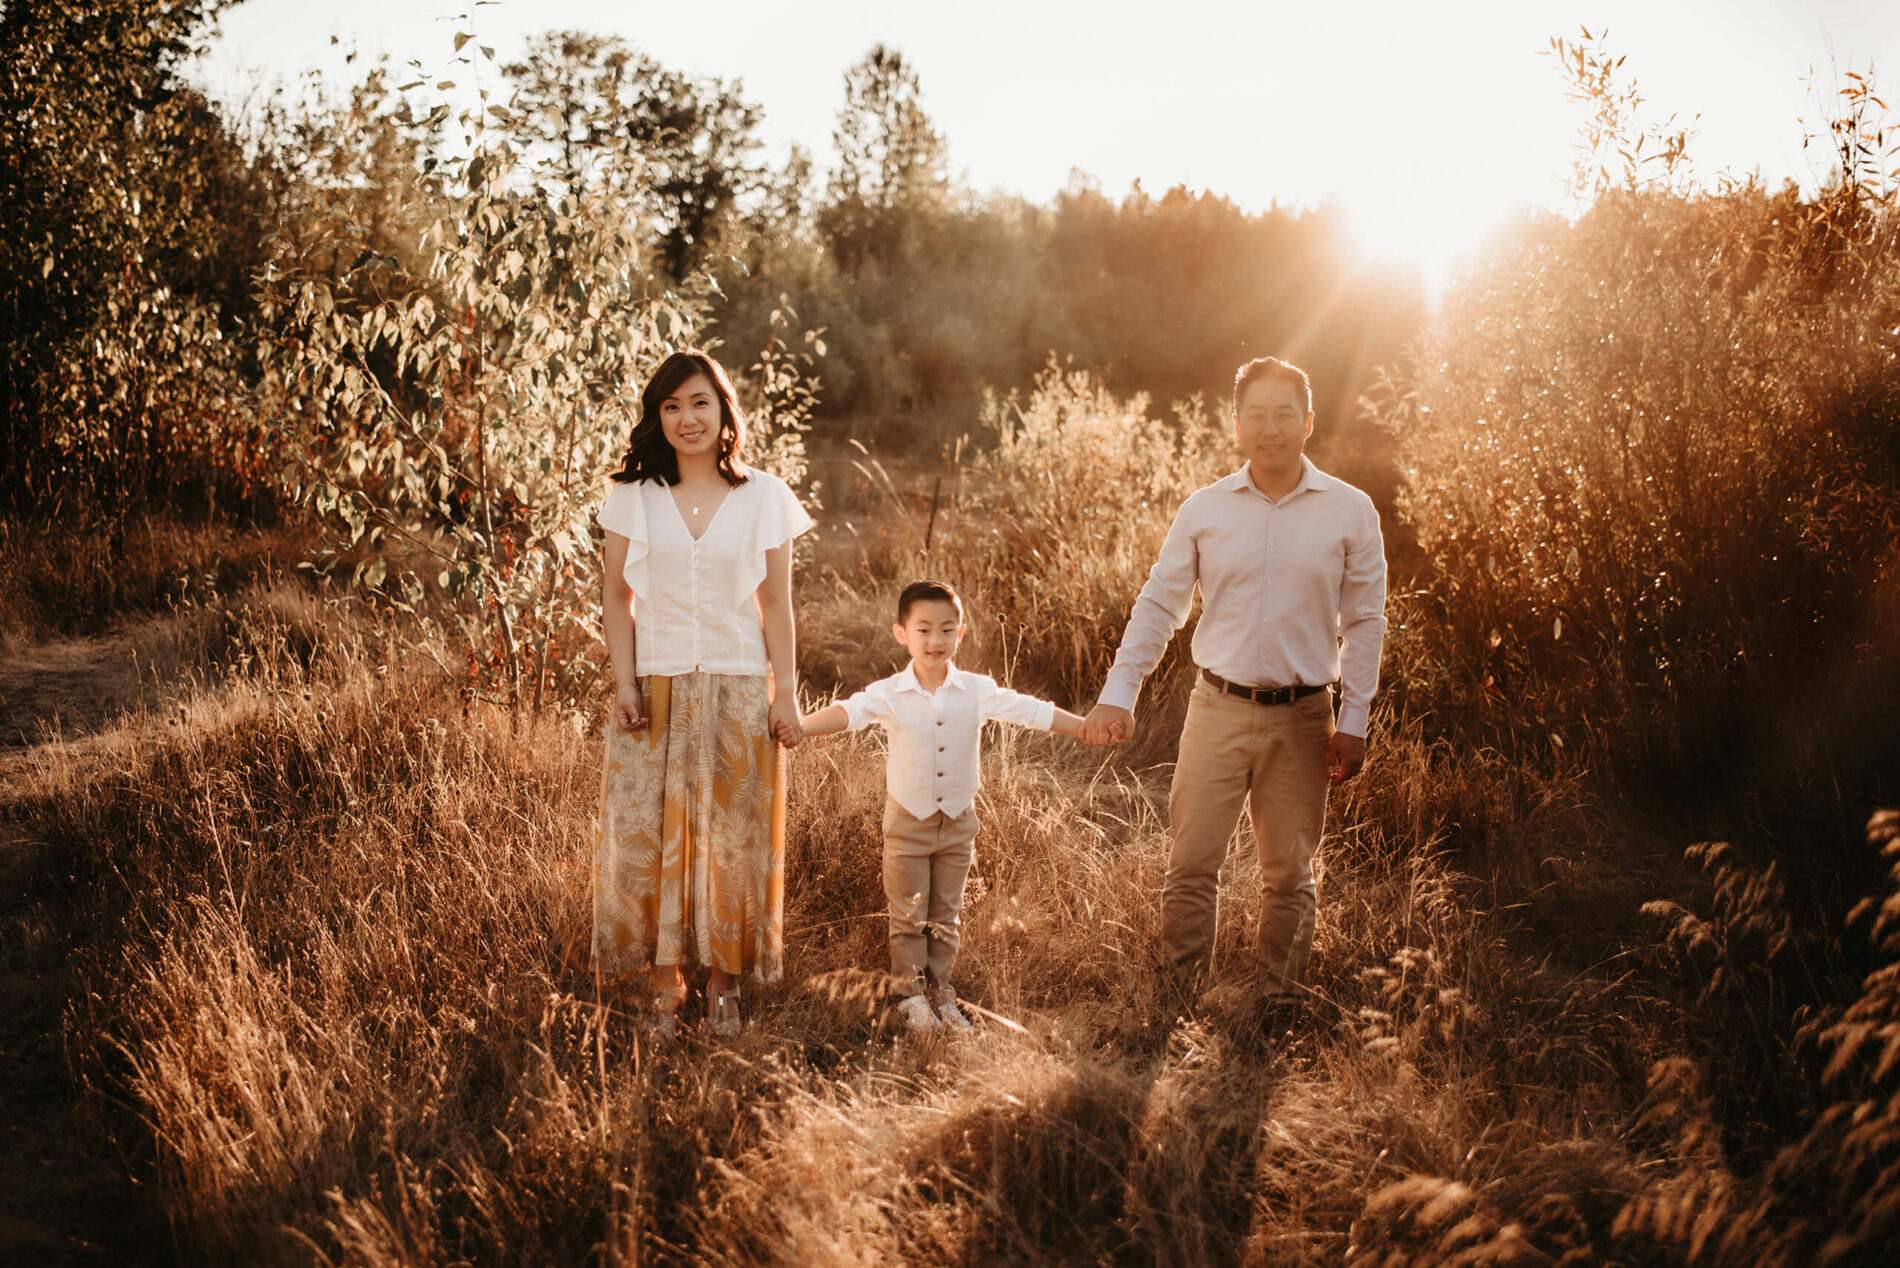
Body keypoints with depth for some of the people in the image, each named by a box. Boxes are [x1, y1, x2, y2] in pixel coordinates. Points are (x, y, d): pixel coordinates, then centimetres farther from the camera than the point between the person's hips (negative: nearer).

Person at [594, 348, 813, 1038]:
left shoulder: (764, 496, 2)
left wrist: (785, 690, -1)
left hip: (738, 689, 0)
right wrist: (625, 682, -5)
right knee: (651, 830, 0)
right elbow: (616, 595, 5)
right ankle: (664, 983, 12)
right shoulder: (634, 495, 3)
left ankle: (724, 981, 16)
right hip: (656, 688, 1)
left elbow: (776, 603, 3)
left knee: (733, 834, 3)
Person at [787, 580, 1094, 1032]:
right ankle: (910, 994, 19)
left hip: (958, 821, 2)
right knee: (908, 914, 6)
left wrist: (1087, 727, -16)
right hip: (907, 821, -2)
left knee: (946, 914, 13)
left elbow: (1029, 711, -9)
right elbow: (849, 712, -26)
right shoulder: (889, 695, -13)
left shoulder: (977, 691, -7)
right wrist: (799, 728, -44)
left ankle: (940, 991, 25)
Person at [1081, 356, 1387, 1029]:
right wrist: (1118, 694, -2)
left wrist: (1353, 722, 0)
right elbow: (1158, 605, 6)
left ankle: (1277, 1009, 24)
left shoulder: (1350, 511, 0)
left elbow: (1364, 621, 4)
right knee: (1190, 861, -2)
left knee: (1289, 873, 9)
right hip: (1218, 709, 0)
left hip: (1301, 718, 0)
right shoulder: (1205, 510, 1)